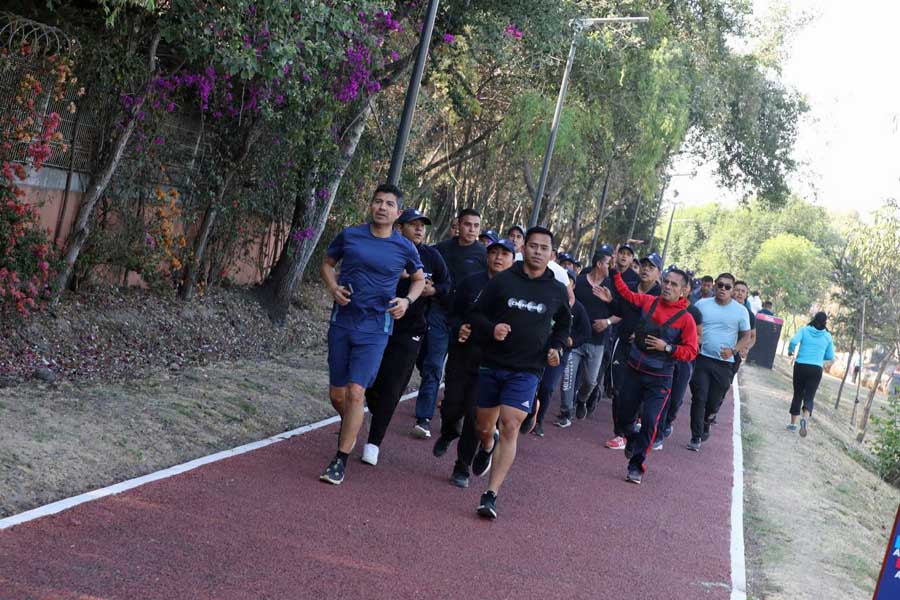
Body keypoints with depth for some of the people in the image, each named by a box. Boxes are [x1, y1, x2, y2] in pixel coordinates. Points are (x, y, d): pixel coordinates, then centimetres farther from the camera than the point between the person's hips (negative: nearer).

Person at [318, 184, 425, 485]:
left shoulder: (405, 248, -2)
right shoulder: (349, 235, 0)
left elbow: (419, 279, 15)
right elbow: (327, 263, 14)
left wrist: (407, 301, -5)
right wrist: (333, 287, -6)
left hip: (375, 329, -2)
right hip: (342, 322, 2)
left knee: (355, 392, -14)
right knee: (337, 393, 9)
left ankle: (341, 460, -3)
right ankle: (350, 427, 42)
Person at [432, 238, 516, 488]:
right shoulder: (471, 283, 5)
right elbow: (454, 314, 12)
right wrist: (458, 328, -7)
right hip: (462, 353, 2)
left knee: (475, 414, -4)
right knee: (452, 406, 4)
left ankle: (462, 467, 10)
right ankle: (449, 433, 41)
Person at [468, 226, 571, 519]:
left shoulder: (557, 291, 3)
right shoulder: (502, 280, -3)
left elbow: (564, 323, 22)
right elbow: (477, 314, 1)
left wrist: (556, 347, 4)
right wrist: (491, 329, -19)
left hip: (526, 371, -1)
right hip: (492, 365, 1)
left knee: (510, 427, -14)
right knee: (485, 427, 12)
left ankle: (491, 495, -13)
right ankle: (487, 446, 50)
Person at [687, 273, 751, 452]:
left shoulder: (740, 311, 1)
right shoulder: (702, 304, 2)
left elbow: (746, 336, 5)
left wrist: (733, 350, -11)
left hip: (724, 364, 0)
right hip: (701, 359, 0)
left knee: (714, 400, 9)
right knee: (699, 398, -6)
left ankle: (705, 426, 38)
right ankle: (696, 438, 1)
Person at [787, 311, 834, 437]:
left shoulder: (804, 330, 0)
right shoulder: (827, 336, 4)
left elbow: (794, 341, -16)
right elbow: (830, 357, 7)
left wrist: (790, 351, 4)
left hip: (800, 366, 0)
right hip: (816, 369, 0)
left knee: (797, 395, 14)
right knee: (809, 397, -2)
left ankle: (793, 423, 16)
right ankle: (805, 418, -31)